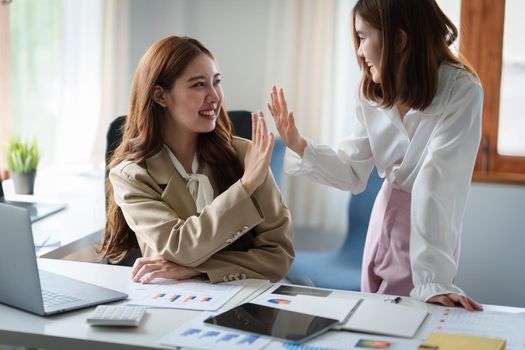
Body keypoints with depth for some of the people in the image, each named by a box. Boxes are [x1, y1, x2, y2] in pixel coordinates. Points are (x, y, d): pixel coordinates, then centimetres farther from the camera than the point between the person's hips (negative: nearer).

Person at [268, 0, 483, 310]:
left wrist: (432, 279, -37)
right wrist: (299, 146, -14)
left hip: (431, 234, -6)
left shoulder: (460, 91, -24)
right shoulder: (373, 92, -4)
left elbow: (438, 187, -33)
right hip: (384, 217, 6)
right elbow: (354, 174, 0)